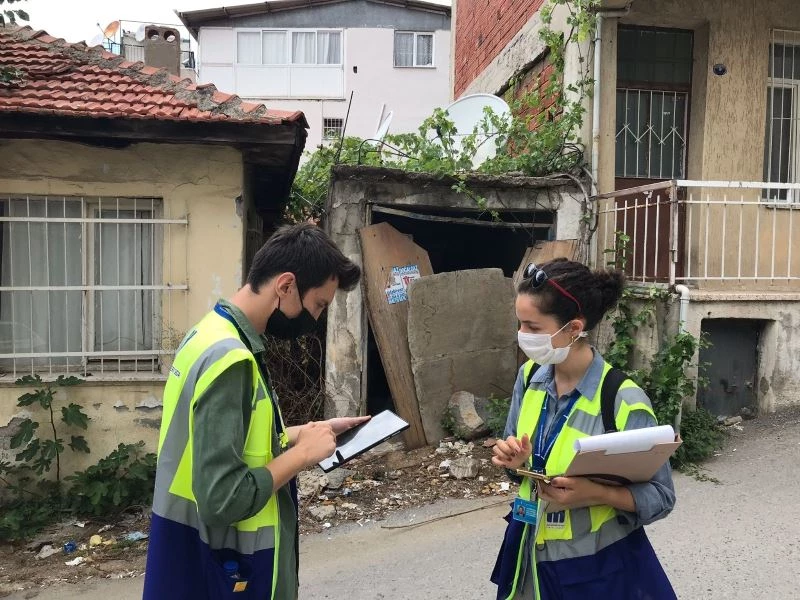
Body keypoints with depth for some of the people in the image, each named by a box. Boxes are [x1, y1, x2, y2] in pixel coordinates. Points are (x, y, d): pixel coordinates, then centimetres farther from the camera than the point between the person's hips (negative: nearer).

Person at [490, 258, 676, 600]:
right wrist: (514, 461, -15)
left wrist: (596, 494, -29)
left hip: (598, 566, -5)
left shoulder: (623, 400, -22)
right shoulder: (530, 376, -6)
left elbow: (660, 497, -14)